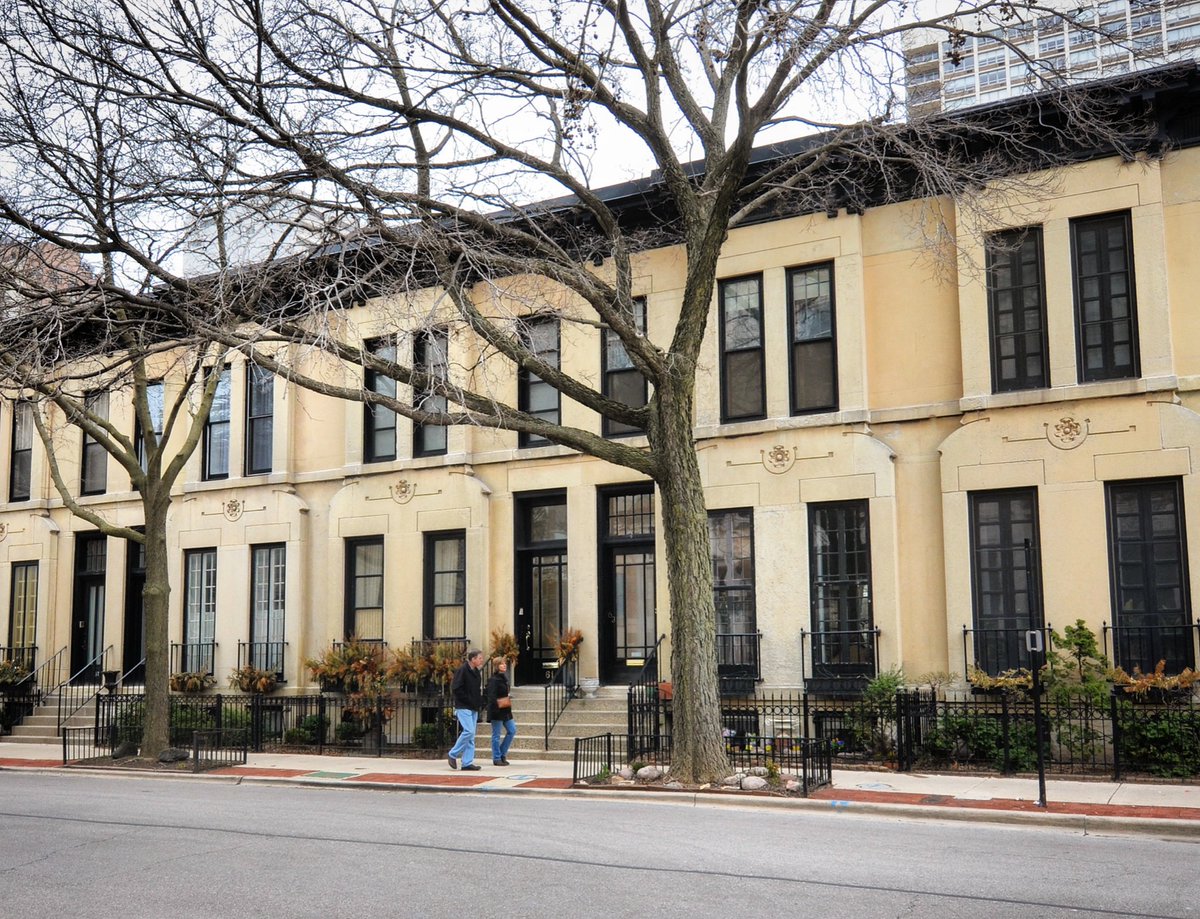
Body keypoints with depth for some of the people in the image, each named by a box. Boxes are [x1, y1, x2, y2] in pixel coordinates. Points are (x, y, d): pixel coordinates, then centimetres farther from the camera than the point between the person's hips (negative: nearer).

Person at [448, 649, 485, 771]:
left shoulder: (476, 672, 14)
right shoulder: (462, 670, -12)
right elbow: (455, 688, -17)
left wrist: (479, 701, 6)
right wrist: (468, 700, -17)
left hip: (473, 708, 9)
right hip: (463, 707, -8)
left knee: (471, 735, 6)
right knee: (469, 731, -16)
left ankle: (467, 763, 9)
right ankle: (452, 755, -1)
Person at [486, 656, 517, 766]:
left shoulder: (504, 678, 13)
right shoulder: (493, 680, -15)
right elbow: (491, 696, -23)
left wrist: (508, 699, 7)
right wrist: (498, 704, -34)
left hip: (505, 710, 9)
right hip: (496, 711, -9)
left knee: (512, 730, 9)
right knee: (496, 735, 0)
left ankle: (502, 754, 20)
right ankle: (497, 759, 8)